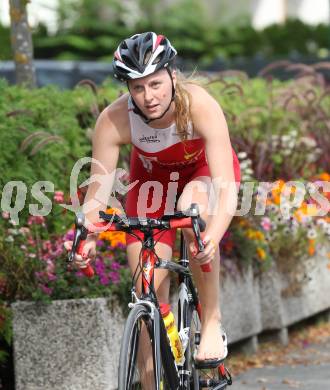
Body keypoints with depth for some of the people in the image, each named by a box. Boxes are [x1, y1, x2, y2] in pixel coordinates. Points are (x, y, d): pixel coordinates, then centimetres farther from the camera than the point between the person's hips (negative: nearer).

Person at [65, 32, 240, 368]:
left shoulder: (200, 106, -37)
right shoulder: (114, 120, -32)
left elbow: (227, 187, -43)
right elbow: (97, 192, -27)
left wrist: (213, 239, -59)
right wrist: (87, 239, -46)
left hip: (204, 169, -2)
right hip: (153, 176, 2)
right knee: (149, 292, -9)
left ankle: (212, 321, -22)